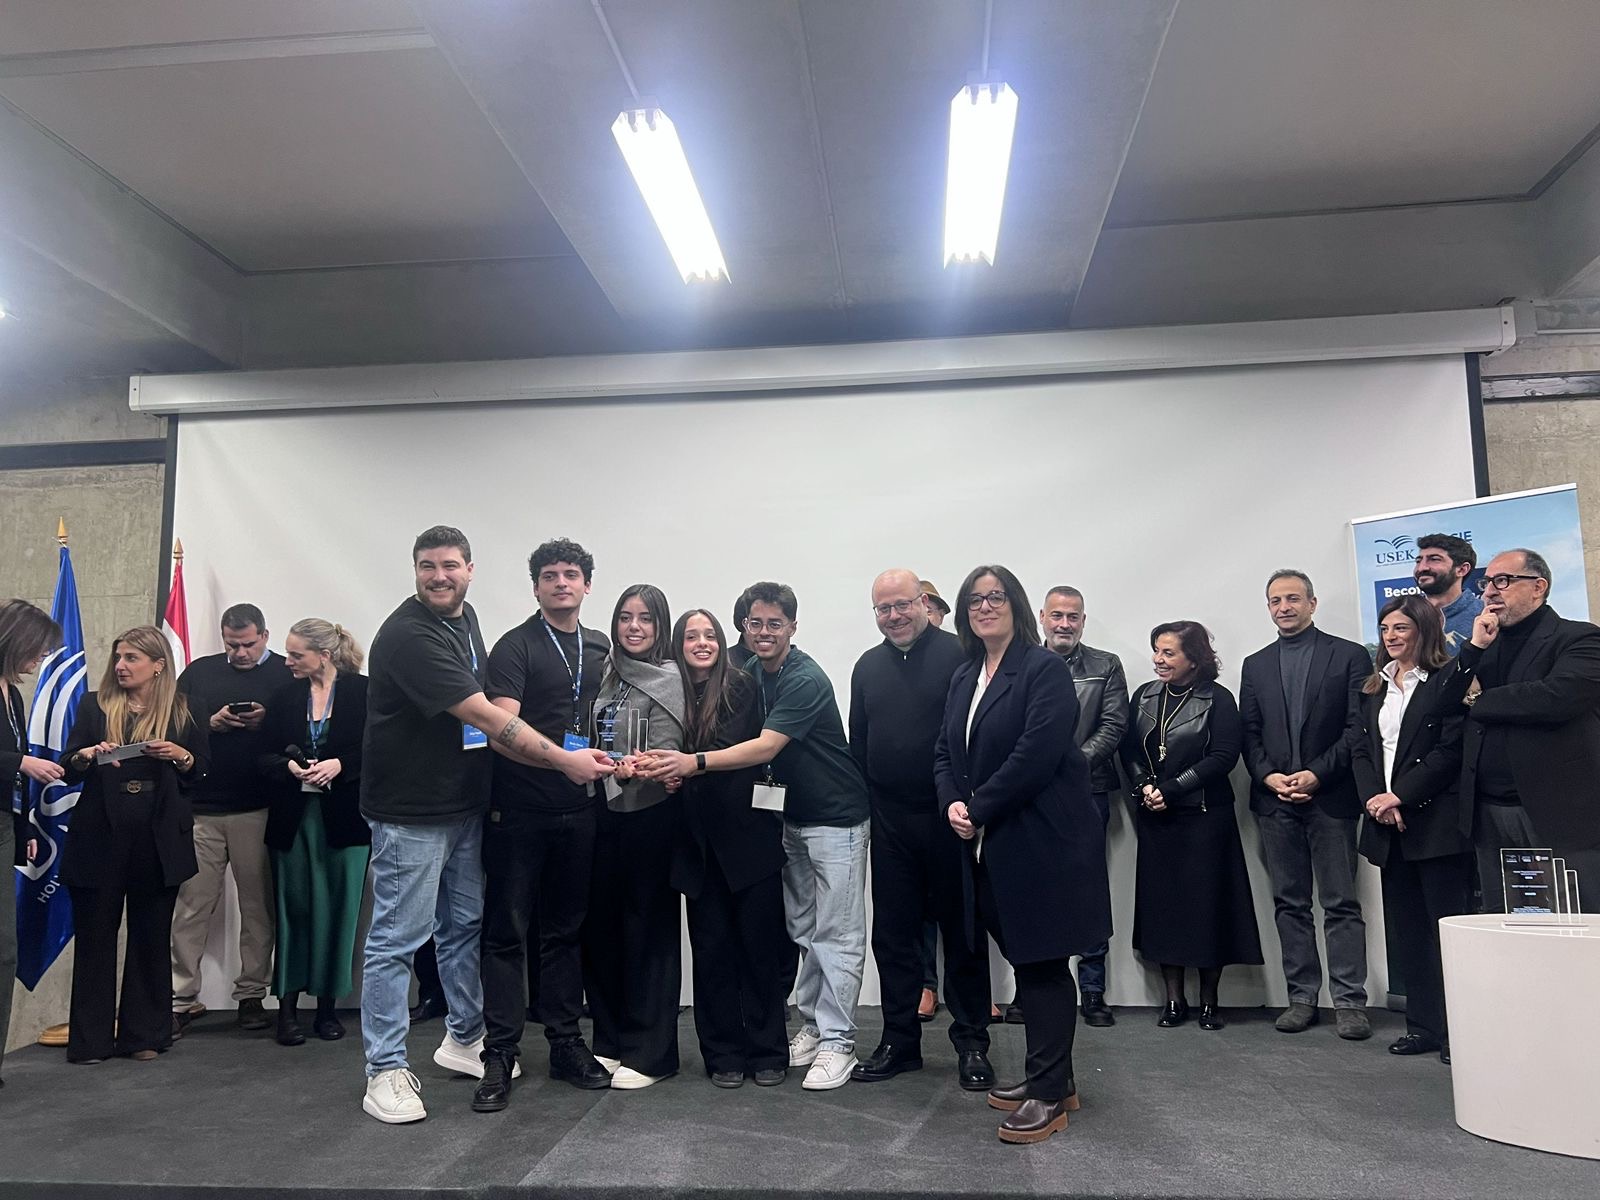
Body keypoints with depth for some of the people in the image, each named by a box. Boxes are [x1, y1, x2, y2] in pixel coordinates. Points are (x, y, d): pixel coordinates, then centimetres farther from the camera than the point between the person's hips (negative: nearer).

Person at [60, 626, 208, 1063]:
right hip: (101, 836, 1)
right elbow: (68, 767, 6)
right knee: (95, 936, 4)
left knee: (151, 937, 7)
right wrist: (87, 756, -16)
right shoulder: (95, 706, 8)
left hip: (159, 841, 0)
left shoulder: (185, 713, 5)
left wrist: (180, 756, -14)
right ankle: (91, 1039, 14)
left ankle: (145, 1035, 17)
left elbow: (202, 771, 6)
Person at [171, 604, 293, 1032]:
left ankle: (251, 995, 15)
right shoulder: (199, 672, 12)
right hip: (201, 807, 2)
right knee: (193, 905, 4)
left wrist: (266, 723, -16)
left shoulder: (286, 675, 5)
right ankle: (180, 998, 12)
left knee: (258, 905, 5)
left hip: (258, 808, -1)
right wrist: (211, 724, -9)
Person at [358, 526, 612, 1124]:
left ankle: (463, 1039, 34)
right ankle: (386, 1072, 11)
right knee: (397, 938, 0)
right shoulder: (407, 635, -21)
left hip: (465, 803, 9)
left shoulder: (466, 617, 7)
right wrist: (566, 760, -21)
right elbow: (489, 720, -24)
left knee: (465, 924, 18)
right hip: (411, 812, -8)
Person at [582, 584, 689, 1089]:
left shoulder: (667, 678, -7)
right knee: (600, 926, 10)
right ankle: (610, 1041, 25)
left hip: (649, 816, -6)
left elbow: (666, 753, -14)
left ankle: (649, 1053, 12)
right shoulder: (609, 672, 11)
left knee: (649, 930, 2)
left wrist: (635, 769, -31)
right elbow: (596, 739, 15)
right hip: (606, 813, 6)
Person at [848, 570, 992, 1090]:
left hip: (949, 818, -5)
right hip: (890, 822, 5)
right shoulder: (868, 666, 11)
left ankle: (971, 1043, 21)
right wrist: (865, 804, 10)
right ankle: (899, 1041, 24)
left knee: (962, 931, 7)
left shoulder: (959, 654, -9)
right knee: (893, 934, 11)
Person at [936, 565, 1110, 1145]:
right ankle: (1050, 1077, 29)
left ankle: (1049, 1096, 11)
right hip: (991, 844, 7)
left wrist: (979, 808, -15)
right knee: (1025, 961, 15)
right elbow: (945, 752, 13)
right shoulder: (964, 678, 13)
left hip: (1043, 840, -7)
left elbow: (1036, 754, -21)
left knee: (1043, 964, 1)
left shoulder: (1044, 669, -11)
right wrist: (953, 802, -6)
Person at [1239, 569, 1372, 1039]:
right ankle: (1301, 996, 14)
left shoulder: (1349, 656, 3)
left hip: (1330, 797, -3)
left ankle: (1349, 1001, 6)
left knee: (1341, 903, 0)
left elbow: (1357, 727, -4)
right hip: (1275, 800, 4)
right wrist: (1268, 776, -6)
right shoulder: (1255, 665, 14)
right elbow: (1249, 734, 10)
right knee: (1289, 903, 7)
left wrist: (1317, 774, -13)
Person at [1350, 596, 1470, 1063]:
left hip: (1436, 820, -7)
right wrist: (1373, 797, -6)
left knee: (1448, 924, -2)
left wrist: (1400, 795, -15)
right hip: (1387, 823, 7)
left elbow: (1450, 750, -12)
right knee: (1407, 929, 10)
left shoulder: (1447, 680, -4)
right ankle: (1422, 1024, 18)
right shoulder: (1374, 687, 16)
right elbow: (1360, 749, 10)